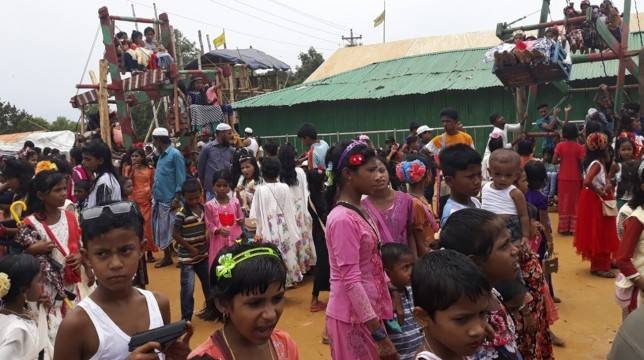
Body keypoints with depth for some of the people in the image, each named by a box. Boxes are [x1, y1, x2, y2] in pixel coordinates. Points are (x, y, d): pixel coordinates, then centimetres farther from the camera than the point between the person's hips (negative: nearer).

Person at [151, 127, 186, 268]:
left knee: (173, 230, 0)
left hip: (169, 201, -8)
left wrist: (177, 199, -19)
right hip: (158, 200, 8)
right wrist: (154, 195, 13)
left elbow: (181, 179, -15)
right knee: (161, 230, 13)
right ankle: (167, 257, 24)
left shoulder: (175, 154, -12)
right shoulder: (161, 155, 13)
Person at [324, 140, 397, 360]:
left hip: (366, 312, 8)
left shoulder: (358, 212, 5)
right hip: (353, 317, -8)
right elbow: (351, 281, -23)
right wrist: (380, 334, -21)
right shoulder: (343, 219, -22)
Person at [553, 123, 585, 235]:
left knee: (564, 202, 9)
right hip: (575, 179, 0)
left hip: (563, 178, 1)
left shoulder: (560, 145, -7)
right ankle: (574, 227, 11)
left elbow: (554, 161, -11)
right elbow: (582, 163, -12)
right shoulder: (579, 147, -8)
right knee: (575, 202, 9)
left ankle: (564, 227, 12)